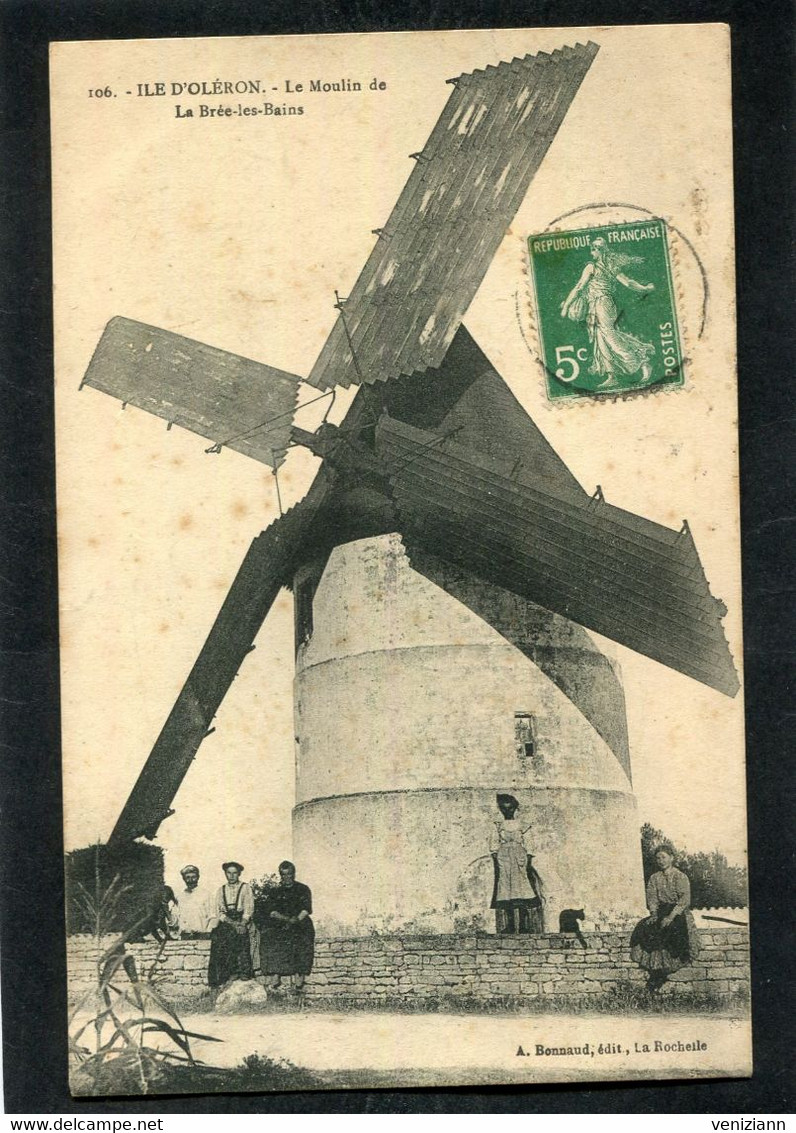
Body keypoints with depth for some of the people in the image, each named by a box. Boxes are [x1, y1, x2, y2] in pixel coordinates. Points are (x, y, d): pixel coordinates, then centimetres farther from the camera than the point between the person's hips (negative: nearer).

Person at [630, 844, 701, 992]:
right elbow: (651, 898, 6)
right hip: (660, 913, 4)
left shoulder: (680, 877, -1)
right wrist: (654, 914, -12)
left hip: (679, 913, -4)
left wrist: (671, 916, -20)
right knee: (644, 930, -18)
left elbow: (684, 900, -10)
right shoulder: (654, 878, 13)